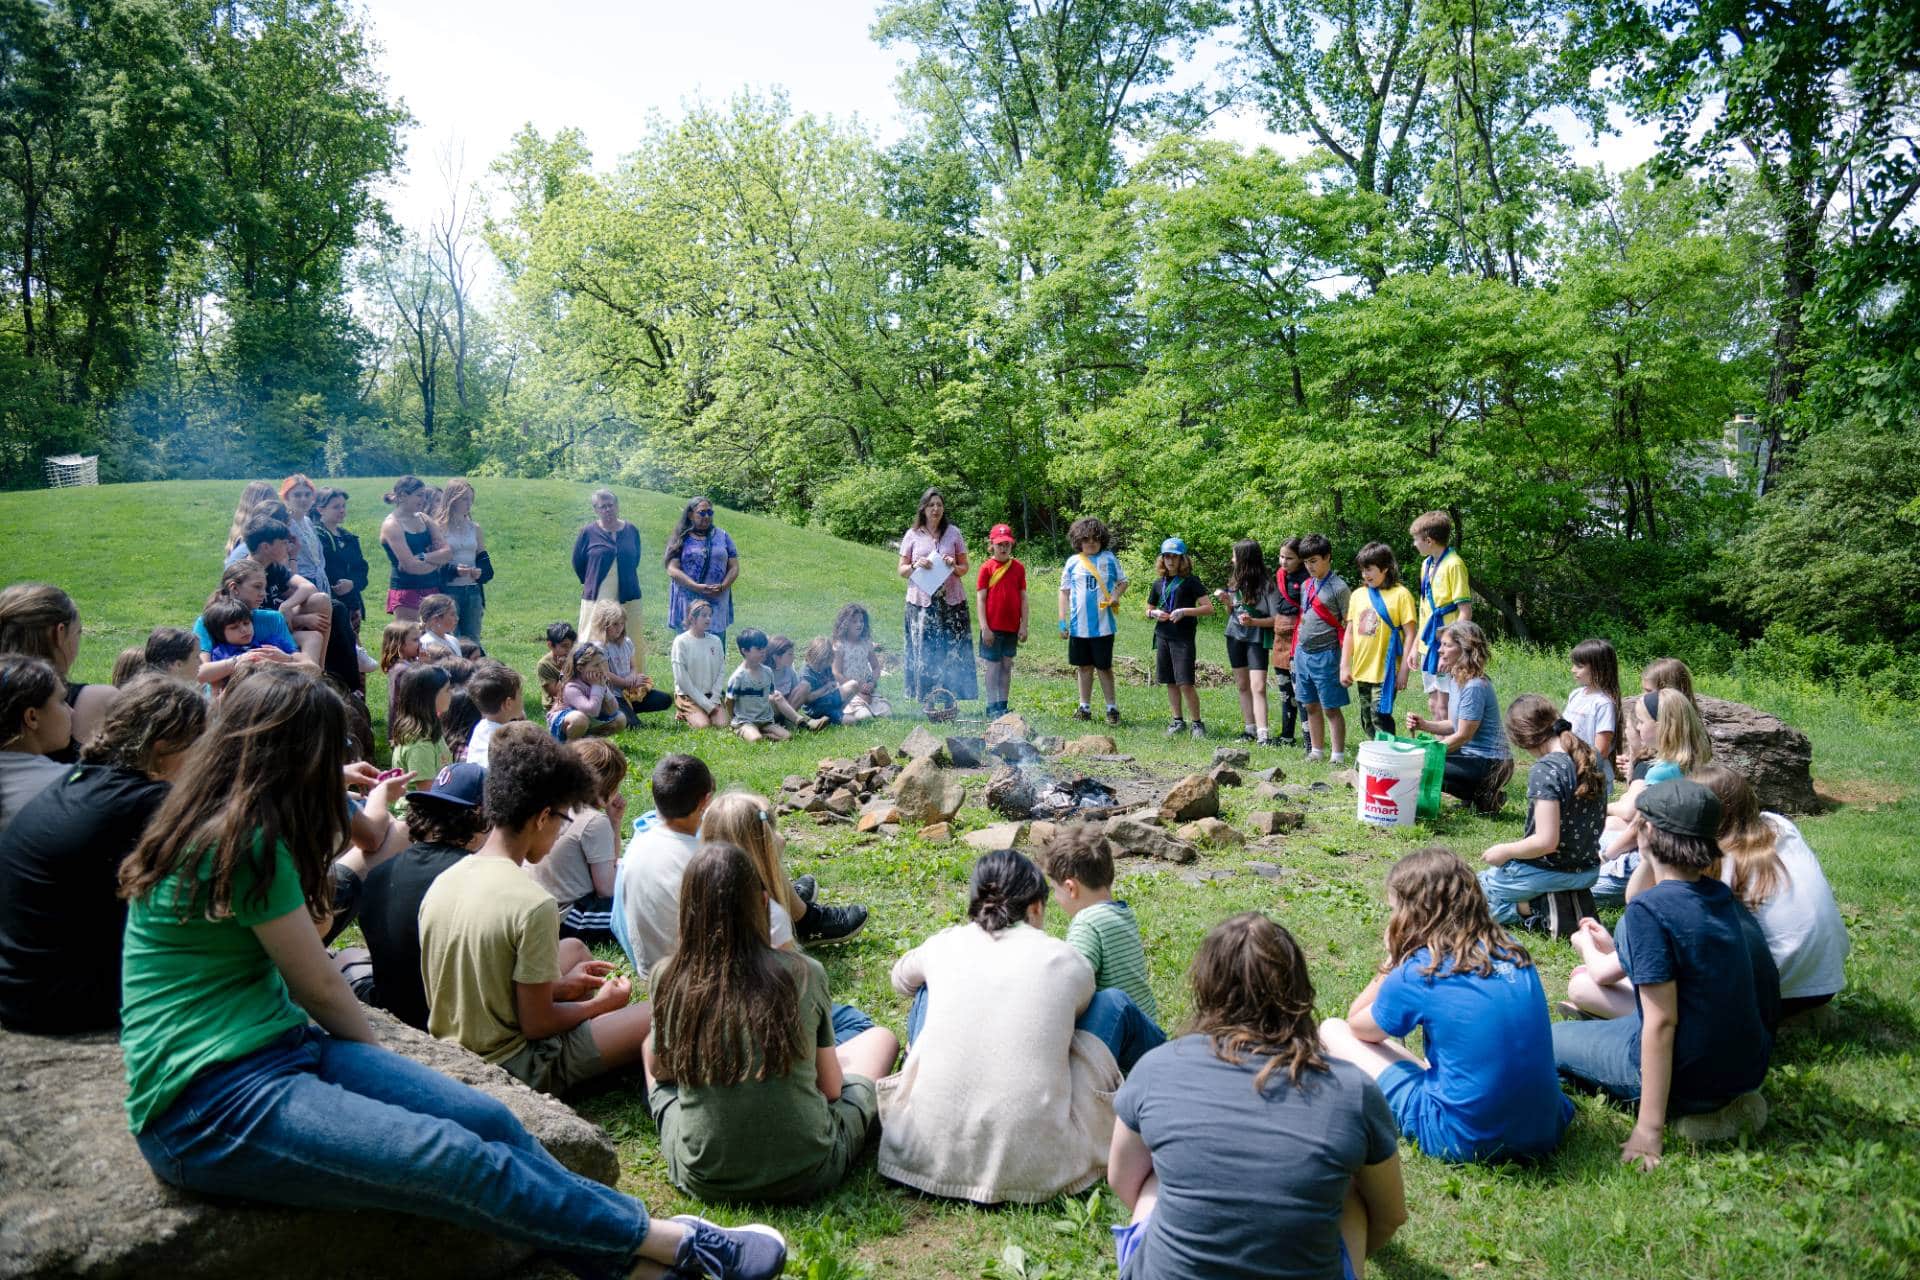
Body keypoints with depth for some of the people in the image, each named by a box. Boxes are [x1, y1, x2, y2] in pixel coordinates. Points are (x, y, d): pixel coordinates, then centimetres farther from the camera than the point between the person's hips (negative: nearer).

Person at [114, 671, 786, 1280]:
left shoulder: (227, 827, 11)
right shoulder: (246, 843, -17)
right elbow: (321, 987, -7)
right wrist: (372, 1050, 9)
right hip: (207, 1104, -9)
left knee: (488, 1121, -11)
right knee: (457, 1158, -23)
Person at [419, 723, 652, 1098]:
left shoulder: (443, 881, -2)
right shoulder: (533, 904, -25)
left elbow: (478, 982, 8)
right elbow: (535, 1024, -19)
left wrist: (557, 985, 12)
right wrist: (600, 1004, 0)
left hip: (452, 1049, 9)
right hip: (512, 1068, -8)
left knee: (573, 948, 26)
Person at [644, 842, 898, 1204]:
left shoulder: (668, 979, -10)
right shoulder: (804, 975, -13)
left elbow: (659, 1068, 9)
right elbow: (831, 1087, 0)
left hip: (703, 1180, 1)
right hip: (805, 1176, -1)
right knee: (881, 1037, 20)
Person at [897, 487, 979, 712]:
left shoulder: (953, 533, 7)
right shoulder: (913, 535, 6)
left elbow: (964, 567, 11)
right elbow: (901, 570, 9)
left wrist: (954, 566, -10)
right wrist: (915, 566, -11)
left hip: (951, 601, 0)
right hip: (921, 602, 0)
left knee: (951, 651, -3)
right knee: (924, 652, 0)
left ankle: (950, 698, 3)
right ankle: (927, 700, 5)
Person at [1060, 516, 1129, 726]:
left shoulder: (1109, 559, 1)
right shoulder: (1073, 562, 4)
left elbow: (1123, 582, 11)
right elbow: (1064, 591, 8)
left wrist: (1116, 596, -10)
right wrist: (1062, 620, 3)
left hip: (1103, 624, -2)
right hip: (1079, 626, 2)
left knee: (1104, 667, 3)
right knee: (1084, 667, 10)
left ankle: (1112, 708, 13)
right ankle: (1085, 708, 19)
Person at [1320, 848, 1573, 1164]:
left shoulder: (1416, 974, -11)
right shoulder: (1514, 953, 4)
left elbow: (1357, 1026, 8)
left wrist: (1392, 960, 5)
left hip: (1465, 1141, -5)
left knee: (1332, 1029, 6)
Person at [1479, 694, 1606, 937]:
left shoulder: (1546, 770, -25)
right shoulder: (1592, 757, -1)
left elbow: (1546, 841, -28)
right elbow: (1599, 821, 11)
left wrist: (1504, 851, -12)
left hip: (1548, 872, -8)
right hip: (1588, 871, 8)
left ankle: (1539, 909, -5)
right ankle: (1571, 901, 10)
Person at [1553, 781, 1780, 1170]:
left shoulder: (1650, 910, -22)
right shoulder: (1723, 895, 0)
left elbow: (1661, 1023, -23)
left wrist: (1649, 1129, -21)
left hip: (1692, 1078, -7)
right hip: (1749, 1066, 8)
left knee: (1554, 1038, 14)